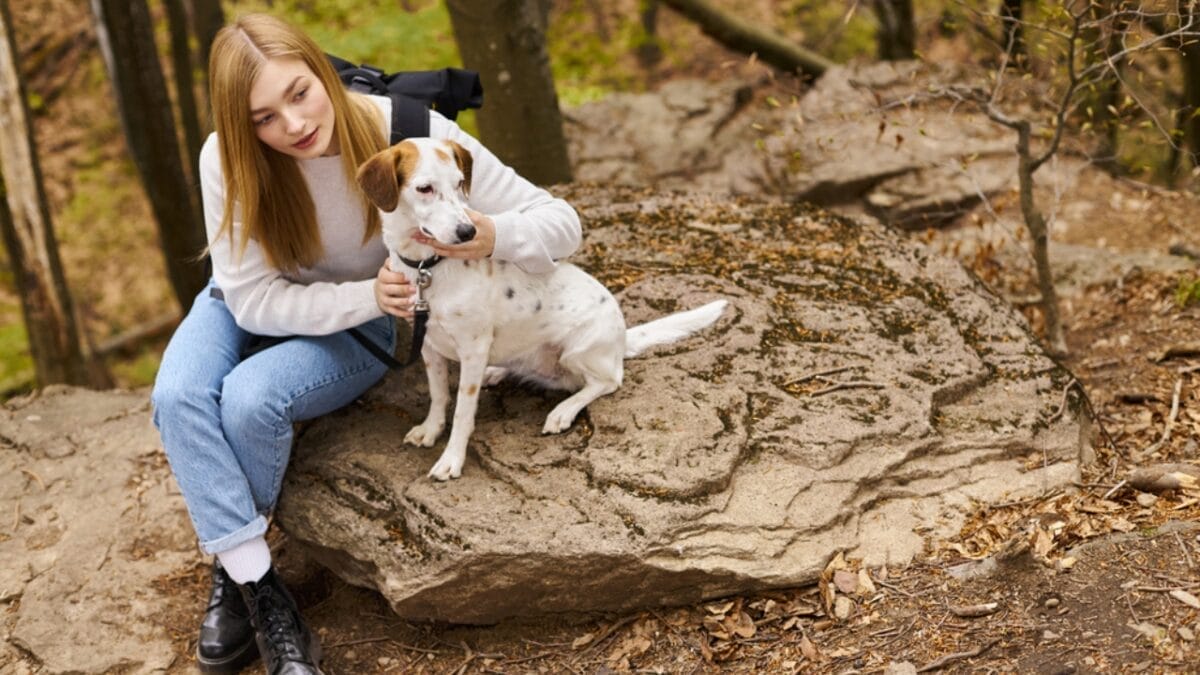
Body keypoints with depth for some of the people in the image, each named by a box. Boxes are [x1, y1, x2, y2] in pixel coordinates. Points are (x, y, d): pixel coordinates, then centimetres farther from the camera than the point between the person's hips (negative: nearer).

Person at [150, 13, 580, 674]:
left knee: (249, 400, -29)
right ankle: (260, 591, -16)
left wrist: (492, 236, -46)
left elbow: (560, 223, -24)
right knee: (177, 395, -28)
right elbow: (254, 299, -20)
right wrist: (367, 295, -34)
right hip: (249, 305, 2)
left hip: (361, 330, -2)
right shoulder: (226, 160, -24)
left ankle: (233, 567, -1)